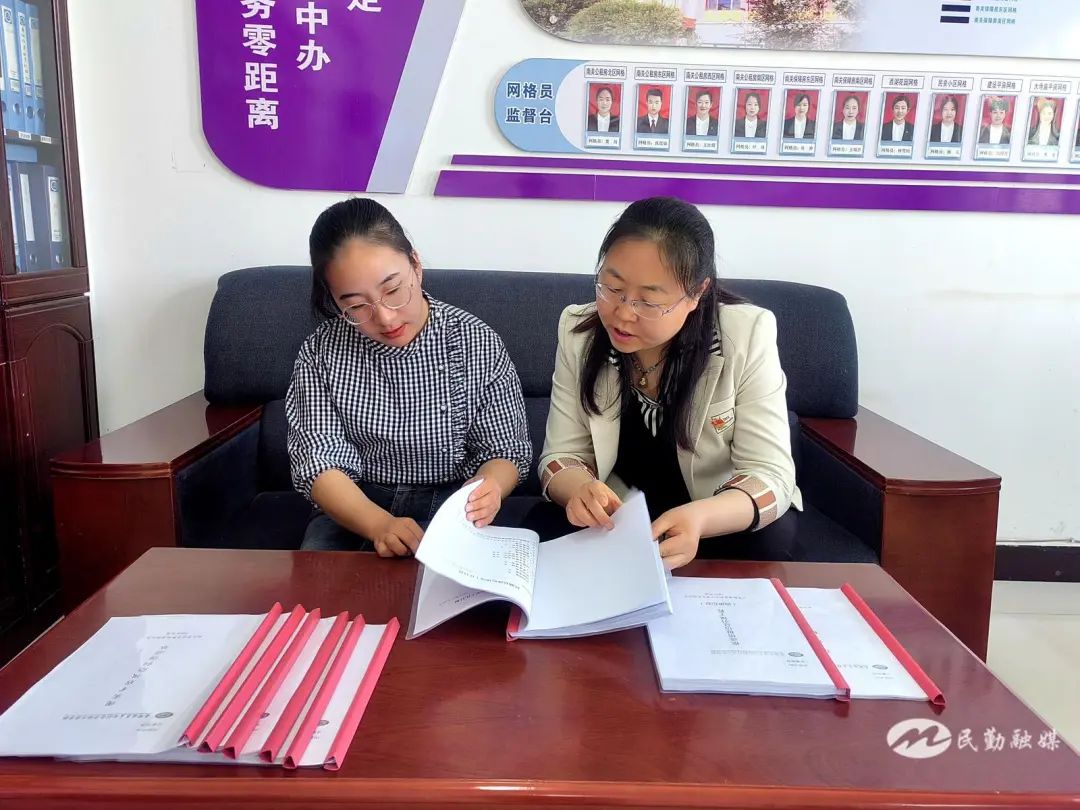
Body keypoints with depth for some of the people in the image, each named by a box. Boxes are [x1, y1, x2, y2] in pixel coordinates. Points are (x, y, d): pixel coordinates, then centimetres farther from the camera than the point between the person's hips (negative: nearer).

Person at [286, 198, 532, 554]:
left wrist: (488, 487, -27)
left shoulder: (479, 345, -9)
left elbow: (507, 451, -1)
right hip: (354, 509, 0)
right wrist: (380, 525, -31)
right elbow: (318, 461, -11)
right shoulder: (320, 353, -6)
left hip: (452, 507, 0)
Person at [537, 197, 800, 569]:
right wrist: (578, 489, -35)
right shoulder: (577, 332, -13)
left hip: (724, 520, -1)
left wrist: (699, 518, -44)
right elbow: (563, 456, -9)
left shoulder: (747, 336, -21)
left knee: (768, 540, -32)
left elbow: (770, 474, -22)